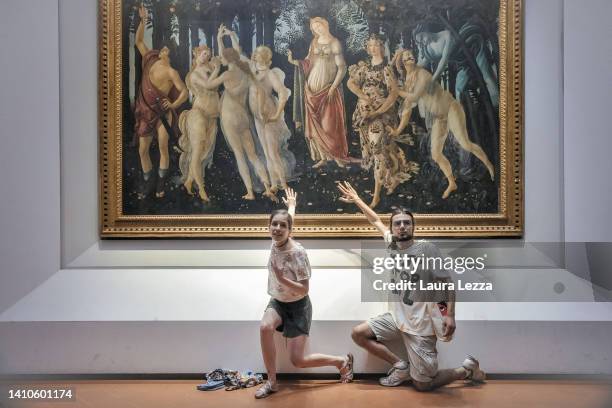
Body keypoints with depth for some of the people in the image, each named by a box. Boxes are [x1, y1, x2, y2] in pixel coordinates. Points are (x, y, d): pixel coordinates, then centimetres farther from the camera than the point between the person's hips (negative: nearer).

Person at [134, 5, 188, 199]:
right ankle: (147, 182, 18)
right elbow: (139, 41, 15)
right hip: (146, 112, 5)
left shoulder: (171, 72, -9)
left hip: (162, 112, -5)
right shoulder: (150, 59, 9)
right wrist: (143, 21, 8)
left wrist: (174, 105, -32)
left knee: (163, 148, -6)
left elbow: (184, 92, -16)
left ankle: (161, 183, 5)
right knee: (143, 150, 5)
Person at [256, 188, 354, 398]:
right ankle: (271, 382, -11)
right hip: (278, 302, 6)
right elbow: (289, 218, 14)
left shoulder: (298, 252, -28)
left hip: (298, 306, -6)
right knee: (265, 327, -28)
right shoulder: (276, 241, -9)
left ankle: (342, 361, 18)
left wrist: (282, 279, -40)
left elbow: (304, 290, -24)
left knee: (297, 361, -7)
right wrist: (291, 205, 35)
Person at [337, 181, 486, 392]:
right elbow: (376, 220, 17)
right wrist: (357, 200, 22)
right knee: (358, 333, 1)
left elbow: (447, 283, -12)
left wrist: (450, 315, -23)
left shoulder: (426, 248, -15)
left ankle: (466, 369, 23)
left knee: (422, 386, -3)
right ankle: (401, 366, 12)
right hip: (396, 318, 6)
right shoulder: (391, 244, 1)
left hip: (420, 326, -6)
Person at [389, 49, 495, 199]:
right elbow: (407, 109, 8)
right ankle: (451, 183, 17)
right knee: (436, 154, 1)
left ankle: (489, 164, 9)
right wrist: (398, 130, 2)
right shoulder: (407, 84, 5)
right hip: (439, 119, 6)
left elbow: (414, 97, -23)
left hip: (451, 110, -6)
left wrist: (398, 91, -9)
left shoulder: (423, 74, -14)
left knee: (465, 144, -15)